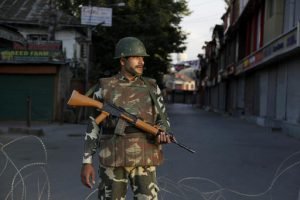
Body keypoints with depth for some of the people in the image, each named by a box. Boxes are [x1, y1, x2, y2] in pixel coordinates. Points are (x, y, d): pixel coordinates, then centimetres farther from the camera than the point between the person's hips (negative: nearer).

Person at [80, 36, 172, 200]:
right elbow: (93, 125, 3)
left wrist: (161, 135, -13)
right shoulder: (105, 88, 1)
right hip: (113, 158, -1)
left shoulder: (151, 87, 5)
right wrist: (87, 162, -2)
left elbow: (162, 120, 11)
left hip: (143, 159, 1)